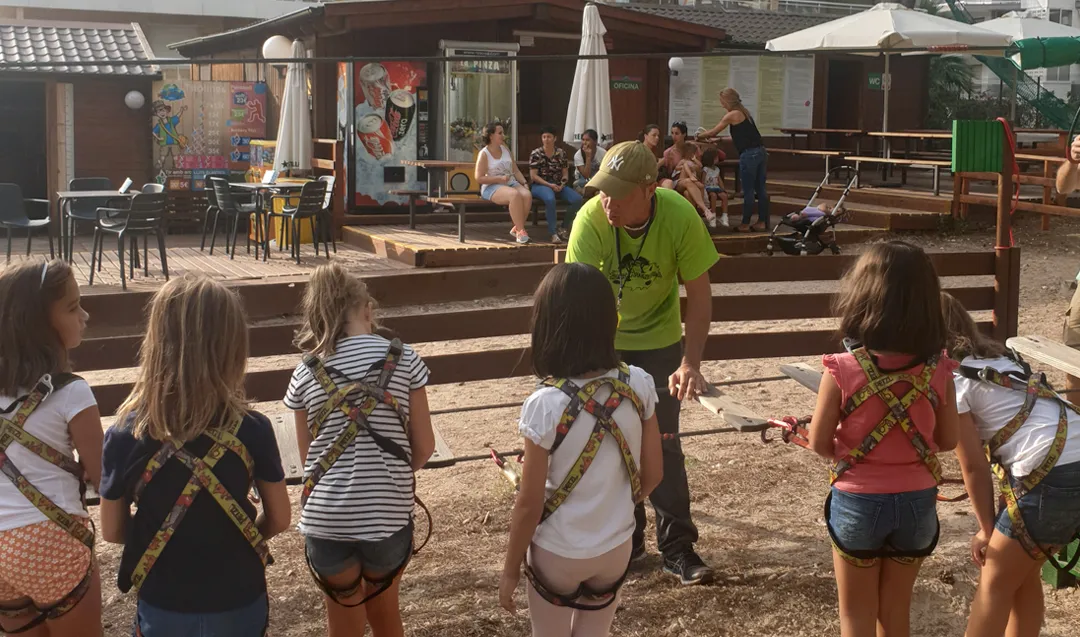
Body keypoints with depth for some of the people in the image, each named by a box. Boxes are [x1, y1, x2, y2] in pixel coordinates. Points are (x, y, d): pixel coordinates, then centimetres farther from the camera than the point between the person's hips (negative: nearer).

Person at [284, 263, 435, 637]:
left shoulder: (305, 374, 0)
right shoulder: (404, 360, -3)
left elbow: (308, 456, 7)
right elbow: (424, 447, 1)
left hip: (326, 518, 0)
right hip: (388, 516, 0)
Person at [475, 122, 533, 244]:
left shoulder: (505, 149, 15)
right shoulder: (484, 154, -4)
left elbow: (515, 170, 17)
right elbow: (479, 179, -9)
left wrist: (524, 183, 1)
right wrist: (499, 179, -17)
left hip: (511, 183, 6)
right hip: (492, 187, -6)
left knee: (527, 195, -27)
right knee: (515, 195, -36)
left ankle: (516, 229, -15)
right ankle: (521, 231, -29)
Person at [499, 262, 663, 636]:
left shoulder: (546, 405, -24)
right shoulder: (639, 384, -13)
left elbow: (529, 504, -17)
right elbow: (653, 474, -2)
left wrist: (511, 569, -3)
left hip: (557, 553, -3)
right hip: (616, 547, 3)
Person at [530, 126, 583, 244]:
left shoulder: (561, 153, 9)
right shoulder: (536, 154, -2)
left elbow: (565, 173, 12)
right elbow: (533, 175, -7)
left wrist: (562, 184, -11)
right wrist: (550, 185, -17)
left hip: (558, 186, 4)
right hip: (541, 185, -4)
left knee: (577, 199, -23)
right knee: (550, 199, -40)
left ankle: (564, 228, -5)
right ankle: (553, 233, -34)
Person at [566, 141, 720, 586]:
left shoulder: (680, 217, -27)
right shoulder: (591, 219, -28)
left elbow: (699, 295, -18)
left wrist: (690, 364, -24)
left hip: (660, 337, -1)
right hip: (605, 340, 1)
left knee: (662, 441, -1)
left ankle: (677, 547, 9)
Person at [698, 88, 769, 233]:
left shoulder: (732, 115, -6)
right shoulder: (744, 112, 18)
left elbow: (713, 132, 0)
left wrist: (699, 136, 18)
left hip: (749, 154, -8)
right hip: (760, 152, 8)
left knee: (748, 191, -1)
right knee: (760, 189, 10)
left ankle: (745, 224, 5)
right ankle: (762, 222, 14)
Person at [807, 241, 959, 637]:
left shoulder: (842, 370, -20)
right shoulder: (937, 371, -12)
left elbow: (820, 444, -10)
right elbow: (948, 440, 0)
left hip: (858, 502, -2)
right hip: (917, 502, 3)